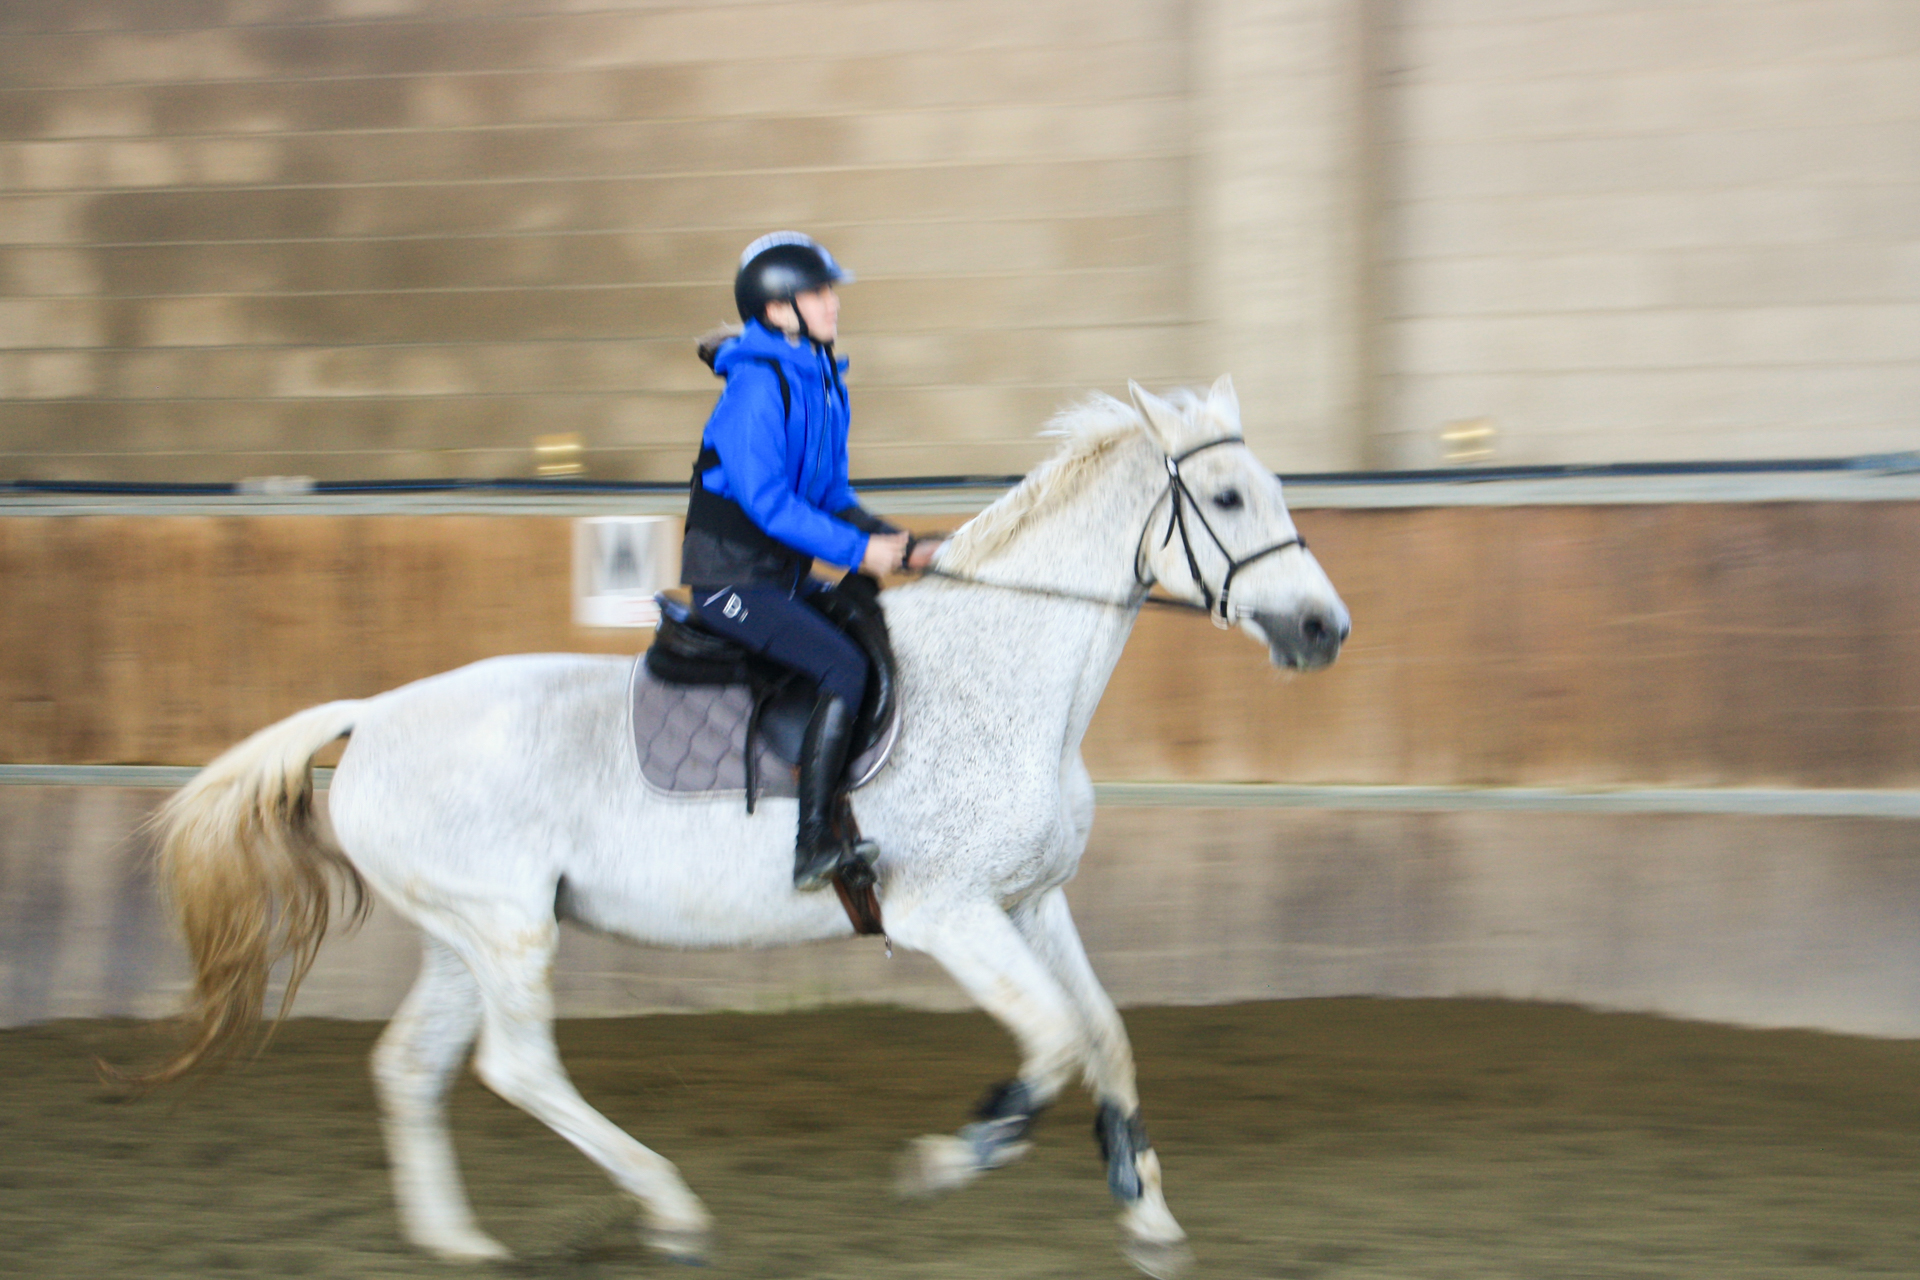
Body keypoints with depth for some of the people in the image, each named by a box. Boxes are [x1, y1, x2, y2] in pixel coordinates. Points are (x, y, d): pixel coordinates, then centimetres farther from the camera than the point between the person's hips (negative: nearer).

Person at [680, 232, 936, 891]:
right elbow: (765, 499, -23)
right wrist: (858, 549, -21)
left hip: (785, 579, 10)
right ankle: (815, 843, -24)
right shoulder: (758, 386, -17)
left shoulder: (822, 381, 12)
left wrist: (897, 543, 3)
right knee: (844, 666, -25)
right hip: (730, 580, -10)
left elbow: (832, 497, 17)